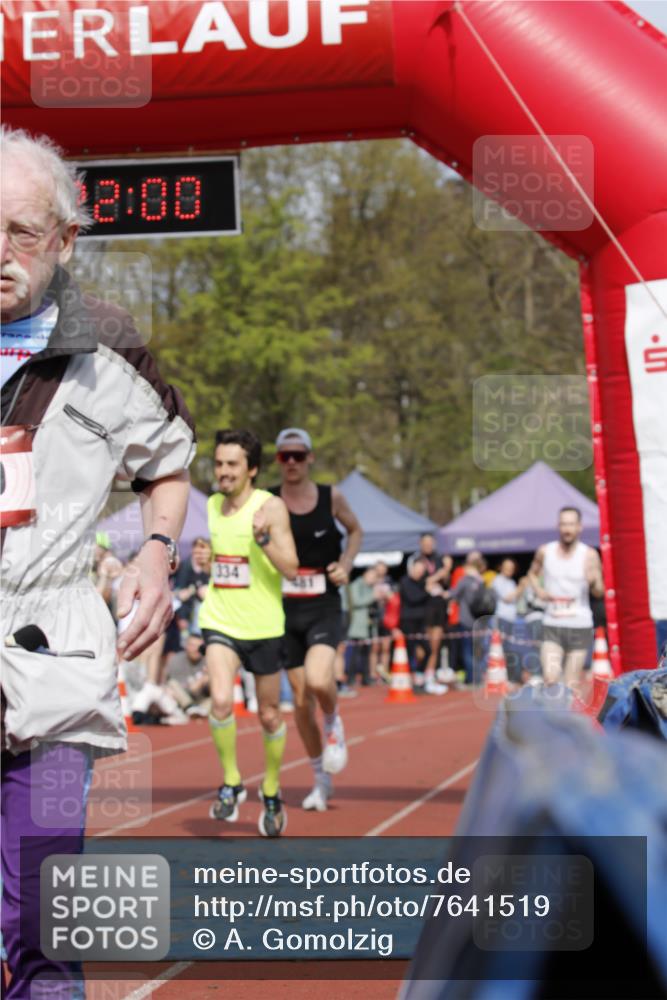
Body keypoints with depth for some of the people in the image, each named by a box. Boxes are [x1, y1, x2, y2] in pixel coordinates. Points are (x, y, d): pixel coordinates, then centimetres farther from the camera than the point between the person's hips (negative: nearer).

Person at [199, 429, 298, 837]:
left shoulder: (271, 507, -10)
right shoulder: (212, 505, 6)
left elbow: (291, 569, -19)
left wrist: (264, 539, -33)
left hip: (264, 627, -3)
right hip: (220, 622, 3)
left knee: (269, 715, 10)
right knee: (221, 700, -20)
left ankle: (272, 792, 31)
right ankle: (231, 783, -1)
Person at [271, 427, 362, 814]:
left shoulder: (332, 497, -1)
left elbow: (355, 531, 16)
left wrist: (346, 565, 0)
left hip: (324, 609, -1)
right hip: (286, 610, 2)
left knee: (318, 682, -26)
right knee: (301, 700, 6)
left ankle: (334, 723, 10)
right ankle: (321, 779, 23)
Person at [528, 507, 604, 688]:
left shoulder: (589, 555, -3)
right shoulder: (545, 552, 4)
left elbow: (599, 593, -6)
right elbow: (533, 573, 23)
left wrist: (594, 582, -29)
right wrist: (539, 591, 2)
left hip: (580, 626, -1)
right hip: (552, 626, 1)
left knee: (572, 684, 1)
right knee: (550, 677, -16)